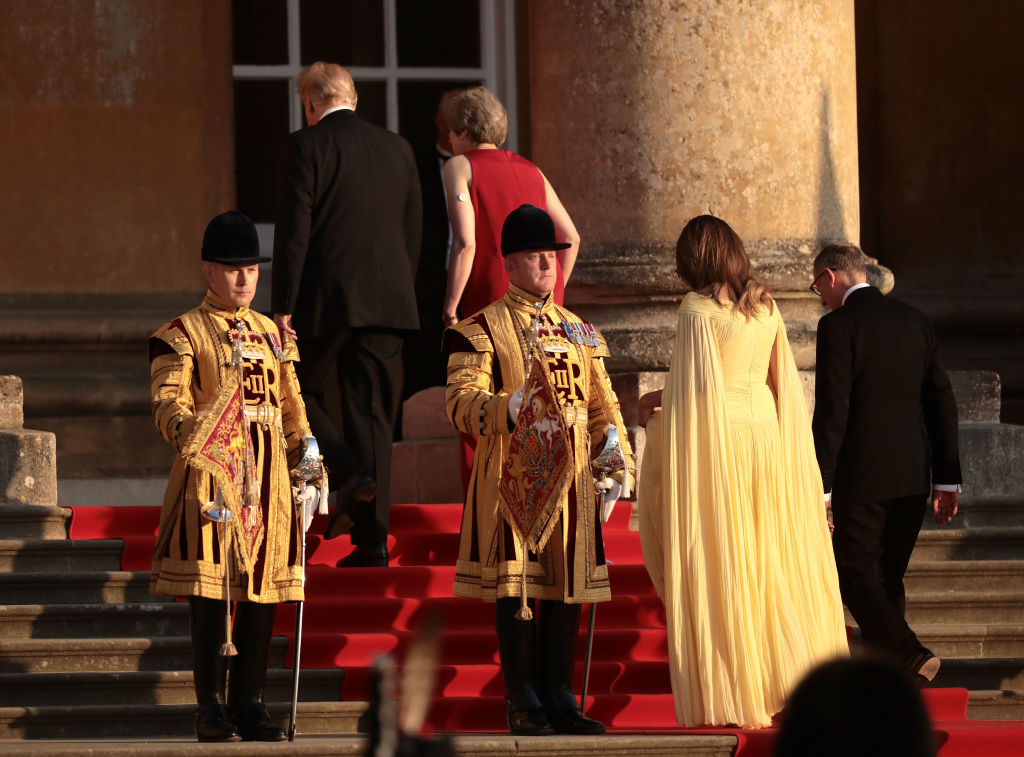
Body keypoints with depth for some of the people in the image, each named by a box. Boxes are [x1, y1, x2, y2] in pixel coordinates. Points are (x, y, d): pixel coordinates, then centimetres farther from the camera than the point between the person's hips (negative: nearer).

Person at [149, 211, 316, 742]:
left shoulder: (274, 334, 18)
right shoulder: (182, 333, 1)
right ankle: (211, 707, -2)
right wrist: (188, 429, -29)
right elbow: (168, 404, -8)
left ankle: (251, 704, 8)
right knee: (210, 591, -7)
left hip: (269, 474, 5)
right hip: (211, 473, -5)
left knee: (262, 589, 2)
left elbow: (290, 406, 21)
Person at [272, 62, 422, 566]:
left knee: (304, 394, 12)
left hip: (326, 299, -4)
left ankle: (350, 476, -14)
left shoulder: (306, 145, -5)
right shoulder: (397, 148, 12)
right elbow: (414, 234, 13)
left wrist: (282, 306, -9)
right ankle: (371, 538, 2)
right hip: (388, 302, 5)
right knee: (372, 412, 6)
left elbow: (294, 229, -10)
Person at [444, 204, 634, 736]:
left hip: (571, 474, 5)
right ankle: (524, 705, -2)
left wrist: (616, 457, 5)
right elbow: (461, 404, -10)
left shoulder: (578, 332, 19)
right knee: (518, 587, -6)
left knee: (566, 585, 4)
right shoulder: (480, 329, 0)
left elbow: (601, 404, 21)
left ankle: (560, 700, 10)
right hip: (512, 472, -5)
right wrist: (511, 407, -28)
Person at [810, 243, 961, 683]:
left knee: (856, 576, -2)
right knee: (887, 577, 16)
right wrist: (947, 478, 13)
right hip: (913, 475, 7)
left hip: (863, 478, -6)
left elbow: (832, 411, -15)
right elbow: (942, 400, 10)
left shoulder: (839, 326, -11)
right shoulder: (913, 321, 9)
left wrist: (819, 485, -12)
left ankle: (911, 657, -21)